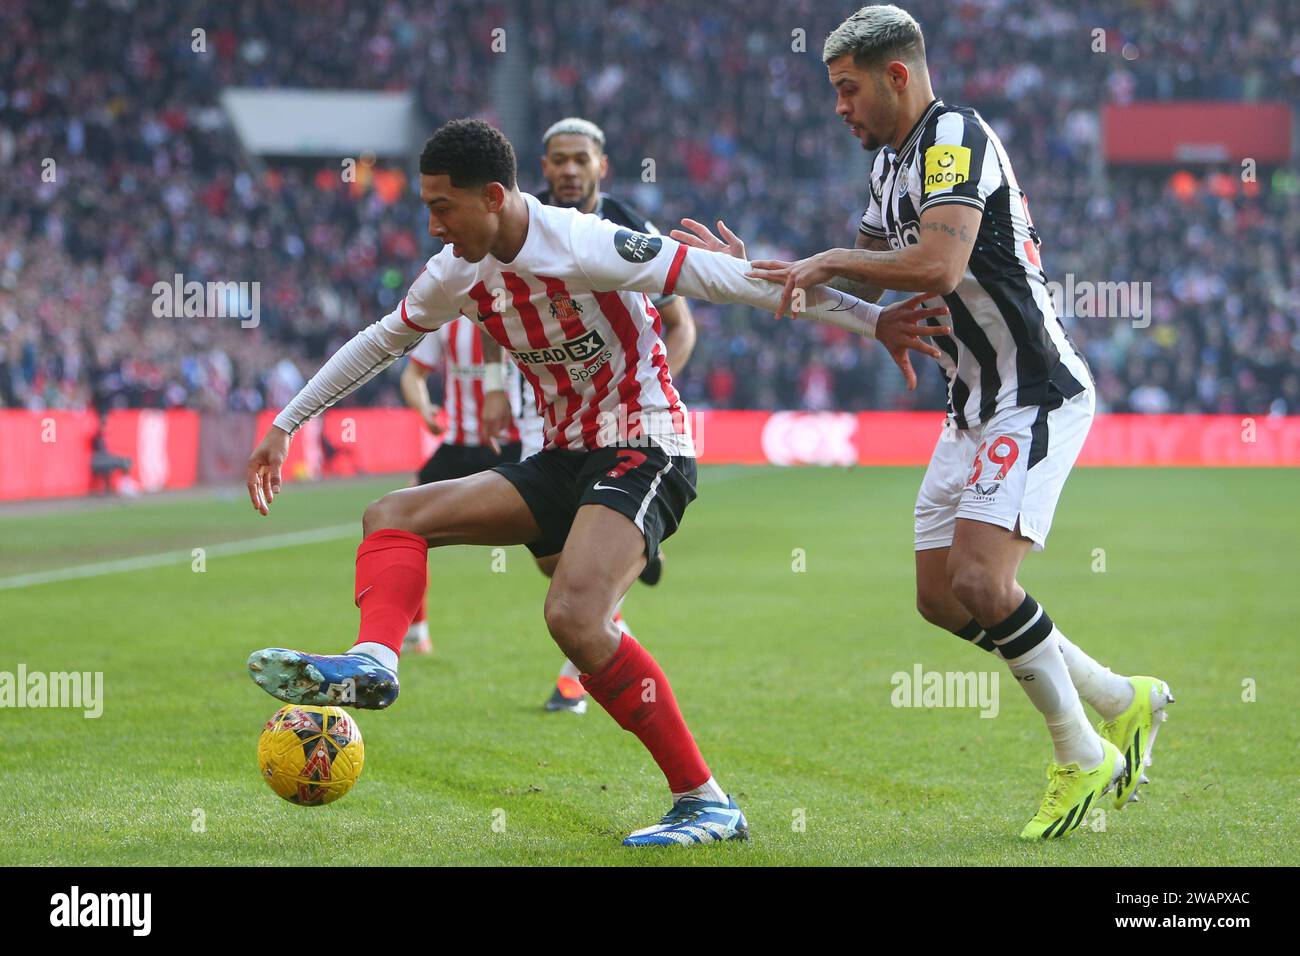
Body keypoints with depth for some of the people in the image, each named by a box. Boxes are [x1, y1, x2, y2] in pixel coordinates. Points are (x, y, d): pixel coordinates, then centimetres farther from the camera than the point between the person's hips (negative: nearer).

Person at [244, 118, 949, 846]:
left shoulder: (585, 248, -20)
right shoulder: (459, 274, 3)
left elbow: (732, 279, -18)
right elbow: (380, 344, 22)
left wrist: (869, 319, -19)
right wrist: (285, 426, 24)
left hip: (644, 452, -8)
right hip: (566, 459, 8)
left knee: (573, 615, -30)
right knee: (392, 517, -1)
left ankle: (707, 803, -24)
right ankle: (372, 663, -28)